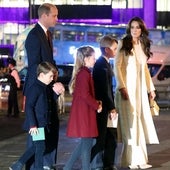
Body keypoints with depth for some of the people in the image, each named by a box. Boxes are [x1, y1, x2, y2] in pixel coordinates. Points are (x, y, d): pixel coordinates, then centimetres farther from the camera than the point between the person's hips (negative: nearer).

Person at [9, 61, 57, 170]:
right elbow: (29, 107, -21)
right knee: (40, 147, -3)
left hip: (42, 124, 10)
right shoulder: (35, 88, -17)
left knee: (36, 147, 16)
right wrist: (33, 125, -23)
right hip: (35, 125, -10)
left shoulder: (43, 88, 12)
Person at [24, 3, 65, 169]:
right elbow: (35, 66, -21)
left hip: (48, 88, 9)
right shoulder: (34, 36, -16)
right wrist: (52, 84, -24)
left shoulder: (47, 34, 13)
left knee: (52, 125, 10)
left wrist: (55, 82, 7)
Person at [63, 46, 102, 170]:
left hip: (85, 112, 10)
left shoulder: (84, 73, 15)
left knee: (84, 143, 15)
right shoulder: (84, 74, -16)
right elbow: (85, 95, -23)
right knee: (87, 142, -4)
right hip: (84, 113, -10)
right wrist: (97, 105, -12)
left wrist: (96, 102, 7)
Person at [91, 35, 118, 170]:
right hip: (103, 107, -10)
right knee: (101, 137, -2)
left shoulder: (105, 63, 14)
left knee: (111, 136, 14)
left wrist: (112, 106, 16)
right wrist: (111, 108, -19)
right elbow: (105, 89, -20)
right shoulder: (101, 65, -17)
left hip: (107, 107, 10)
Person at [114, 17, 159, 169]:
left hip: (141, 89, 6)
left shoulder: (143, 45, 13)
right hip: (127, 88, -6)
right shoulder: (123, 44, -4)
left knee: (141, 122, 6)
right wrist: (122, 87, -18)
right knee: (130, 123, -3)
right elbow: (117, 66, -10)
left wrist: (151, 88, 13)